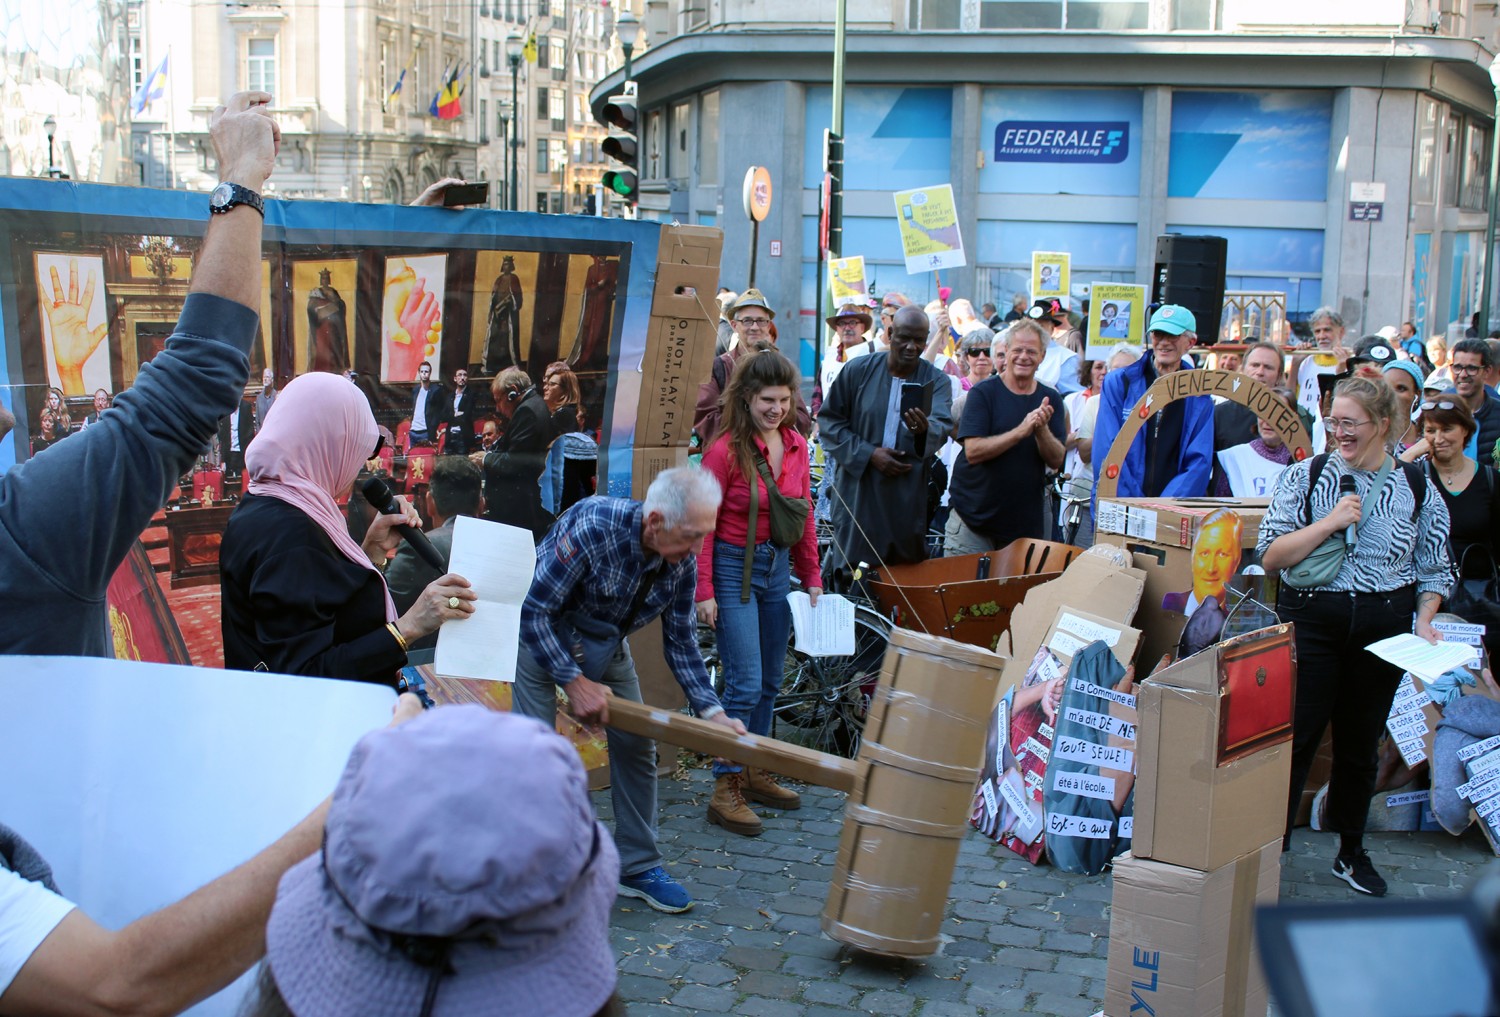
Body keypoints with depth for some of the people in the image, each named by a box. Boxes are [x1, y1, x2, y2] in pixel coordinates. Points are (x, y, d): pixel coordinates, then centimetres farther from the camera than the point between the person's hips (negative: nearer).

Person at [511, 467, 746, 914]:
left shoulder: (682, 562, -16)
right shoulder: (593, 528, -35)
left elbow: (680, 642, -3)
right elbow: (534, 612, -29)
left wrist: (713, 712, -11)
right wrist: (575, 682, -29)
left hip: (606, 644, 6)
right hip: (541, 632, -6)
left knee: (636, 746, 2)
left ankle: (638, 866, 16)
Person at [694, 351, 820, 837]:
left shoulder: (795, 445, 4)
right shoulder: (726, 450, -14)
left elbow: (804, 514, 12)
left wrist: (812, 576, 12)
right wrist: (704, 591, -15)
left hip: (778, 565, 7)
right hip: (734, 566, -6)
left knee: (770, 680, 13)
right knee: (745, 683, -9)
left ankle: (754, 774, 28)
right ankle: (725, 791, 0)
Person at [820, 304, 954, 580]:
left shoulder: (936, 381, 3)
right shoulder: (858, 371, 3)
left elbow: (942, 427, -14)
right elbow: (829, 420, 4)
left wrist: (924, 430, -39)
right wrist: (867, 454, -9)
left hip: (909, 501, 1)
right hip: (858, 494, -1)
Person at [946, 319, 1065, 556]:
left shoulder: (1050, 400, 5)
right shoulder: (984, 393, -6)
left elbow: (1056, 460, 0)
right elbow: (973, 452, -16)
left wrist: (1042, 429, -19)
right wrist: (1020, 431, -24)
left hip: (1025, 521, 3)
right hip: (973, 519, -3)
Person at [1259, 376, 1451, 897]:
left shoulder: (1417, 487, 3)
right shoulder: (1305, 476, -2)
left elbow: (1434, 568, 11)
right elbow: (1270, 557, -7)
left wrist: (1424, 620, -4)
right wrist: (1329, 523, -16)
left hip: (1384, 626, 2)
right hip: (1312, 620, -2)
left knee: (1361, 743, 12)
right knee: (1294, 737, -3)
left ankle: (1352, 853, 28)